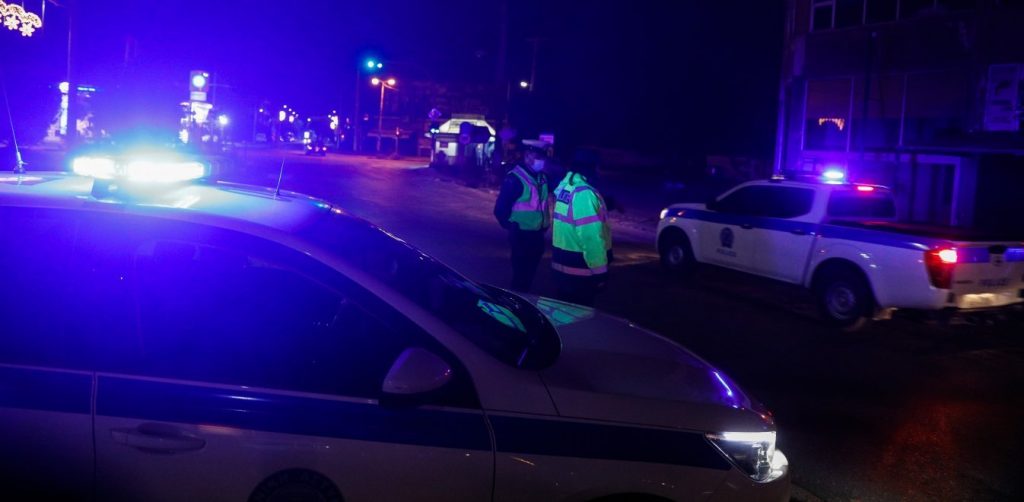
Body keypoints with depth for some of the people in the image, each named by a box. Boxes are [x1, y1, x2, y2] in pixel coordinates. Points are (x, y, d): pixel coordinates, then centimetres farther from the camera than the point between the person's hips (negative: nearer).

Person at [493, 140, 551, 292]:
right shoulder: (515, 178, -16)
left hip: (538, 235, 7)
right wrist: (512, 228, -7)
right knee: (521, 274, -1)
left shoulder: (541, 177, 6)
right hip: (522, 236, -7)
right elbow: (500, 209, -15)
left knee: (530, 273, 18)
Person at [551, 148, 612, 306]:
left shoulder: (564, 186, 8)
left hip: (561, 264, 9)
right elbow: (591, 236, -25)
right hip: (579, 269, -9)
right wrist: (600, 270, -21)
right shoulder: (584, 192, -21)